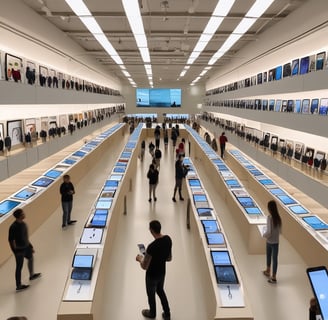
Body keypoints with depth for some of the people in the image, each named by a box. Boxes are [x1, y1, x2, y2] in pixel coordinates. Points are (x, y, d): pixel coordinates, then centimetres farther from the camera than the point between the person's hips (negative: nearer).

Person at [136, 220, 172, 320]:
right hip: (162, 272, 6)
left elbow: (144, 266, -24)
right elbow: (169, 258, 0)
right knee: (160, 290, 31)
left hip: (152, 275, -6)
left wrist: (140, 258, -5)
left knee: (151, 294, 23)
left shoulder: (152, 247, -36)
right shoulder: (168, 239, -15)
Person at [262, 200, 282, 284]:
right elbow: (280, 231, 3)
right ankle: (273, 276, 21)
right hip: (276, 242, 4)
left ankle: (268, 271, 38)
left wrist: (264, 235, -4)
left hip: (269, 241, -4)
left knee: (269, 256, 18)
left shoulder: (269, 217, -22)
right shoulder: (278, 218, -6)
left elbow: (269, 232, -22)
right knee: (275, 258, 11)